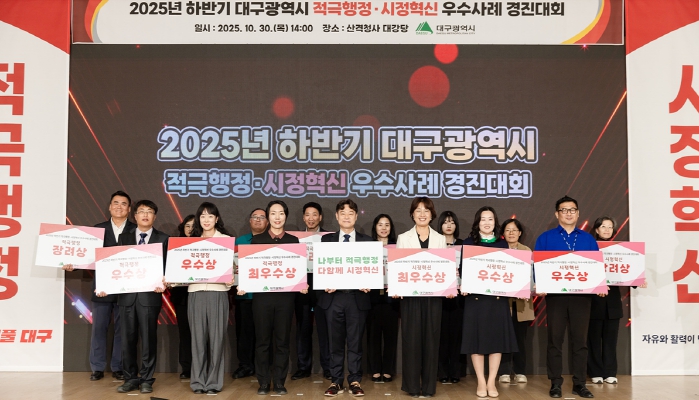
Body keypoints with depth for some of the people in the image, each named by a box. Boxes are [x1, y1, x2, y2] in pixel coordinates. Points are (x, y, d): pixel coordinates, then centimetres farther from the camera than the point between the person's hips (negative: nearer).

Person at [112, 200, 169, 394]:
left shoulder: (163, 239, 5)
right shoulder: (124, 237, 12)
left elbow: (167, 266, 1)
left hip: (150, 295, -2)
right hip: (127, 294, 2)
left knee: (148, 339, 3)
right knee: (127, 339, 7)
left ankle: (146, 379, 12)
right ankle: (130, 378, 18)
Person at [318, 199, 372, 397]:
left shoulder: (366, 241, 7)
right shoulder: (326, 239, 9)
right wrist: (325, 284, -11)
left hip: (357, 297, -1)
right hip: (334, 297, 1)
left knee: (355, 342, 5)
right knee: (336, 342, 7)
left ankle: (355, 381, 14)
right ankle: (336, 381, 16)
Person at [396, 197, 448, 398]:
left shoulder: (440, 239, 11)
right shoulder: (403, 238, 6)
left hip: (433, 294, 1)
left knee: (430, 338, 4)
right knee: (411, 338, 0)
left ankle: (429, 385, 13)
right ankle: (412, 385, 9)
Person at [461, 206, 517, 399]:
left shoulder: (502, 244, 10)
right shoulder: (468, 243, 5)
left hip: (497, 297, 2)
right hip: (475, 296, -1)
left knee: (496, 338, 2)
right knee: (476, 338, 0)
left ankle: (491, 382, 12)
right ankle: (481, 382, 10)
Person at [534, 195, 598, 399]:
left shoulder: (588, 239, 11)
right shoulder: (545, 238, 3)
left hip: (582, 295, 2)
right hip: (555, 294, -2)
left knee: (580, 340, 6)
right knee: (555, 340, 3)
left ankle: (579, 383, 15)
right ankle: (555, 384, 10)